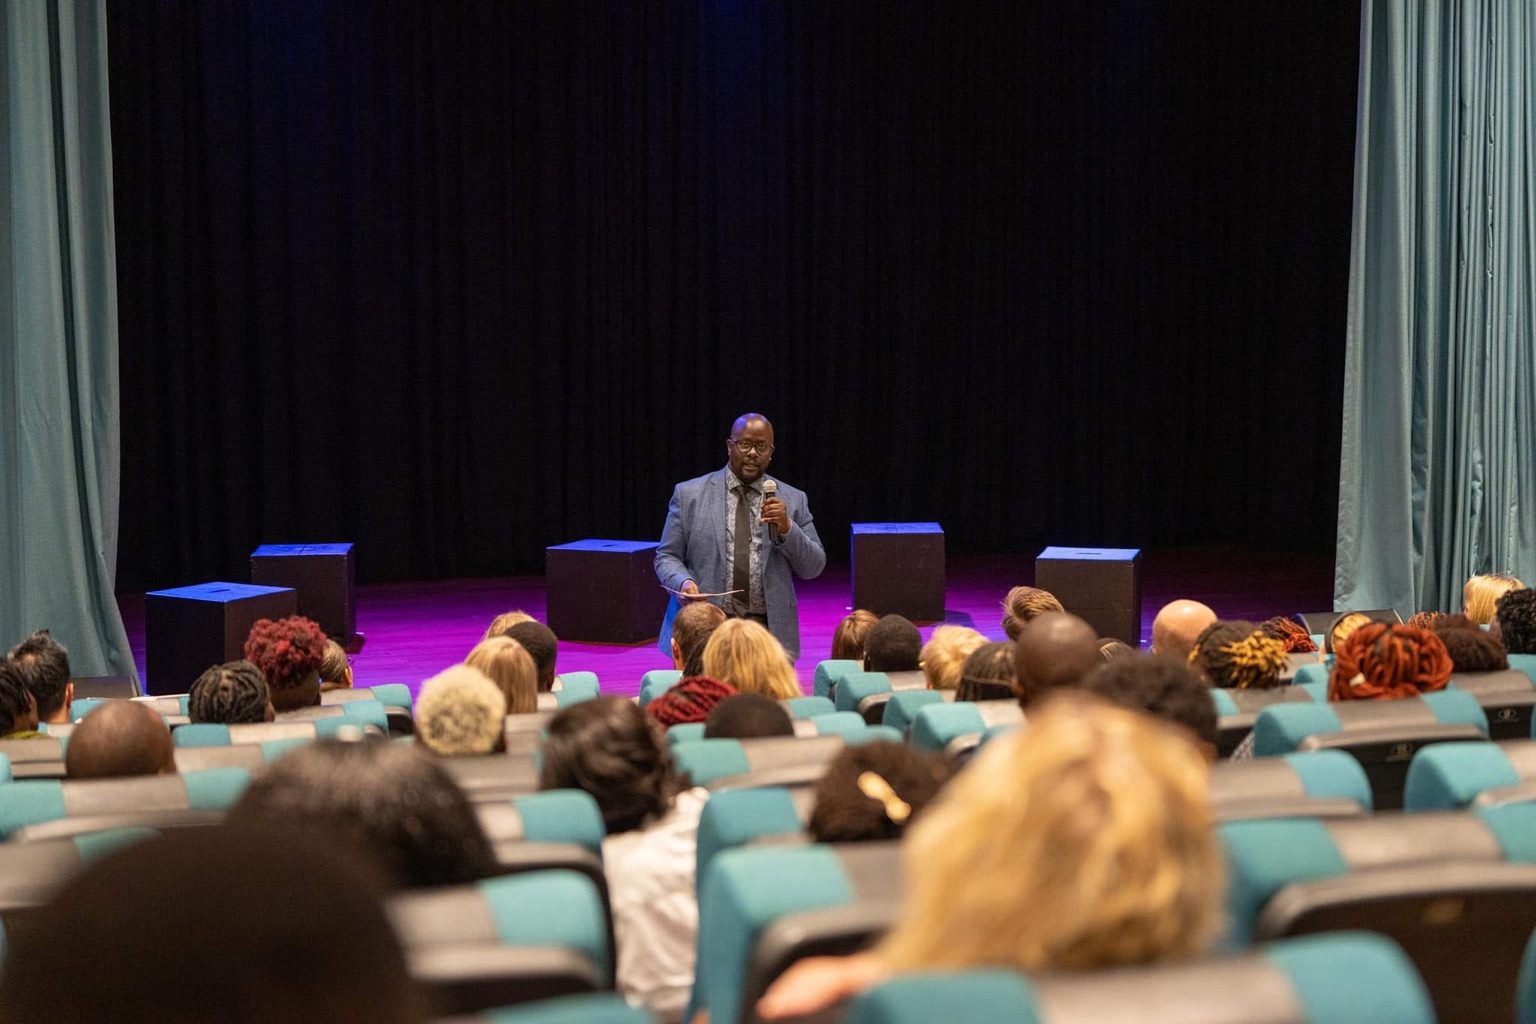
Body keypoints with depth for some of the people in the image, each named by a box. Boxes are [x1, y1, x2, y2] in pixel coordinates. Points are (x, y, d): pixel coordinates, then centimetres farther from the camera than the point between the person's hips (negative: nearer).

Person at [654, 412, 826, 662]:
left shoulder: (792, 500, 9)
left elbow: (814, 567, 8)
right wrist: (684, 582, -14)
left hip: (768, 632, 1)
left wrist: (787, 528, -10)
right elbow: (667, 557, 7)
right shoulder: (689, 494, 6)